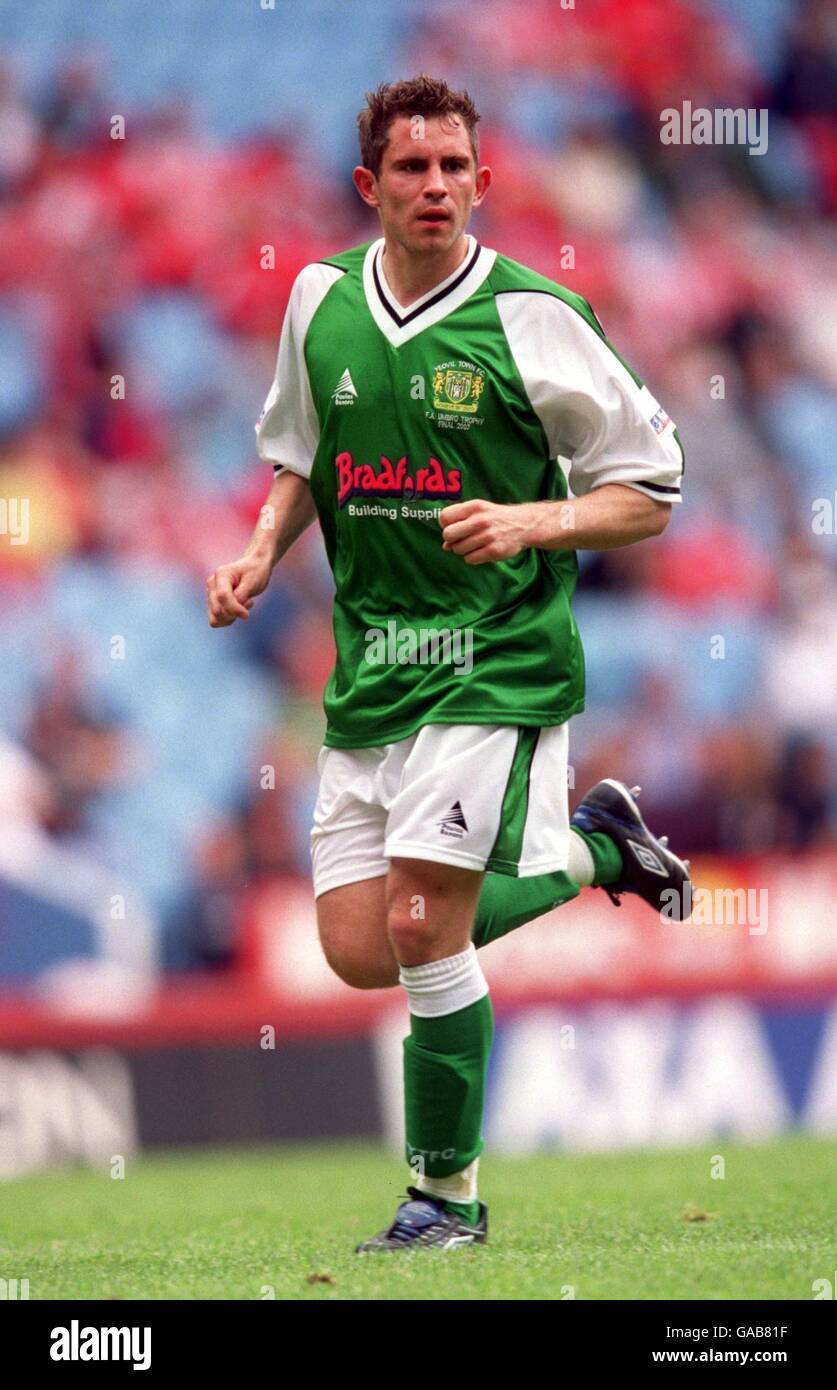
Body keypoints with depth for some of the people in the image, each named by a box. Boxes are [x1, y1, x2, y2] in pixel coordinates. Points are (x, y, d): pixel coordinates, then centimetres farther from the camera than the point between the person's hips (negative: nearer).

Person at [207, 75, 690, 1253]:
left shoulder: (532, 317, -10)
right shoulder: (320, 299, 4)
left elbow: (650, 491, -4)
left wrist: (530, 520, -19)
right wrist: (262, 552, 5)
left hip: (497, 659, -6)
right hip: (369, 668, 6)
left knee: (422, 929, -14)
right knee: (359, 952, 3)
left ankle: (449, 1194, 5)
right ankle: (590, 848, 26)